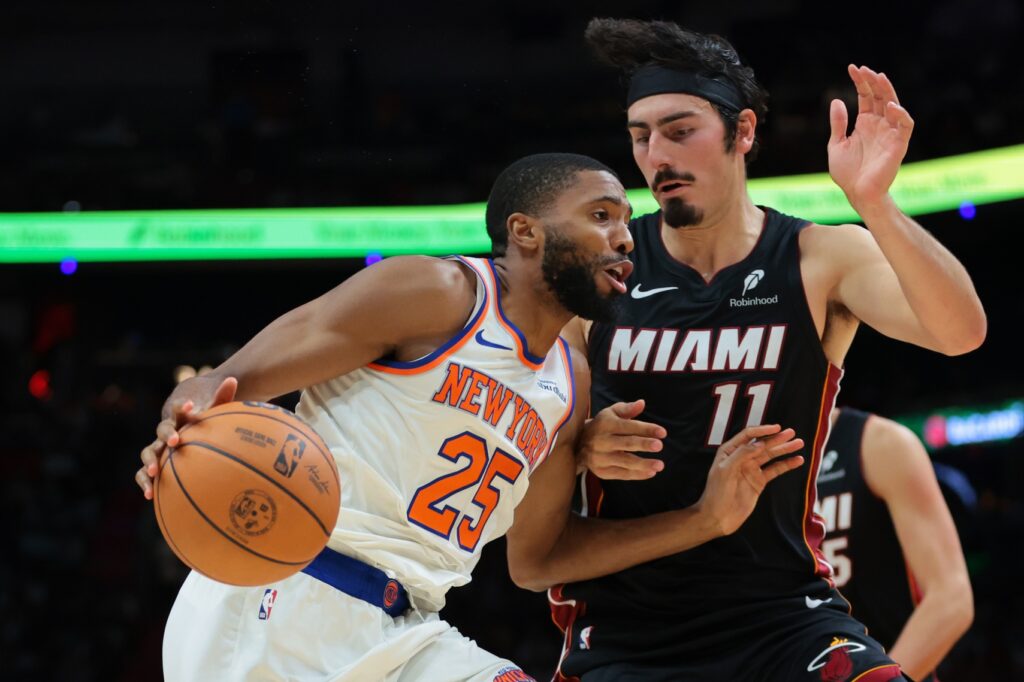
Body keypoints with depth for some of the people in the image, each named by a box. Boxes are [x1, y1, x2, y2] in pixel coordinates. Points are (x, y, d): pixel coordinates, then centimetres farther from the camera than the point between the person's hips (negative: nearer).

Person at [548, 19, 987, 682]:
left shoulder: (821, 260, -3)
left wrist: (874, 204, -34)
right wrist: (578, 444, -15)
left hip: (782, 616, -1)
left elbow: (960, 331, -20)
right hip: (621, 626, 1)